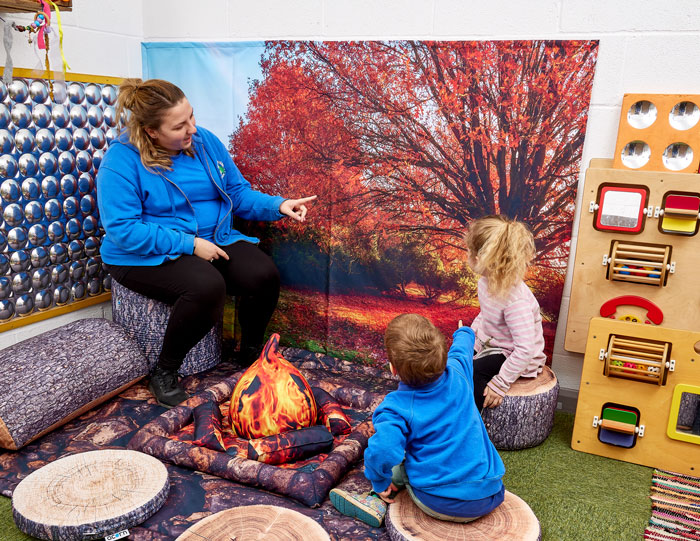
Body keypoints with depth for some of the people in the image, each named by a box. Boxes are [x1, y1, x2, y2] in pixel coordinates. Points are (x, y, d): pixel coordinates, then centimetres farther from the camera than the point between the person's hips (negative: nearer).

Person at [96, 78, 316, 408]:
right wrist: (188, 244, -22)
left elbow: (238, 192, 9)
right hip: (147, 256, -5)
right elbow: (122, 230, -20)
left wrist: (277, 206, -10)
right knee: (207, 286, -35)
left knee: (263, 274, -21)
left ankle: (251, 353, 6)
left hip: (213, 241, 5)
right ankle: (164, 373, -12)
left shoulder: (204, 141, 3)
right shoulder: (121, 161, -14)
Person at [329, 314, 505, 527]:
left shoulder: (397, 407, -19)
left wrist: (380, 483, -12)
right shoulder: (457, 373, -4)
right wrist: (464, 333, 45)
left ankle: (377, 502, 10)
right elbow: (461, 350, 21)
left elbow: (382, 450, -34)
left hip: (441, 505, -3)